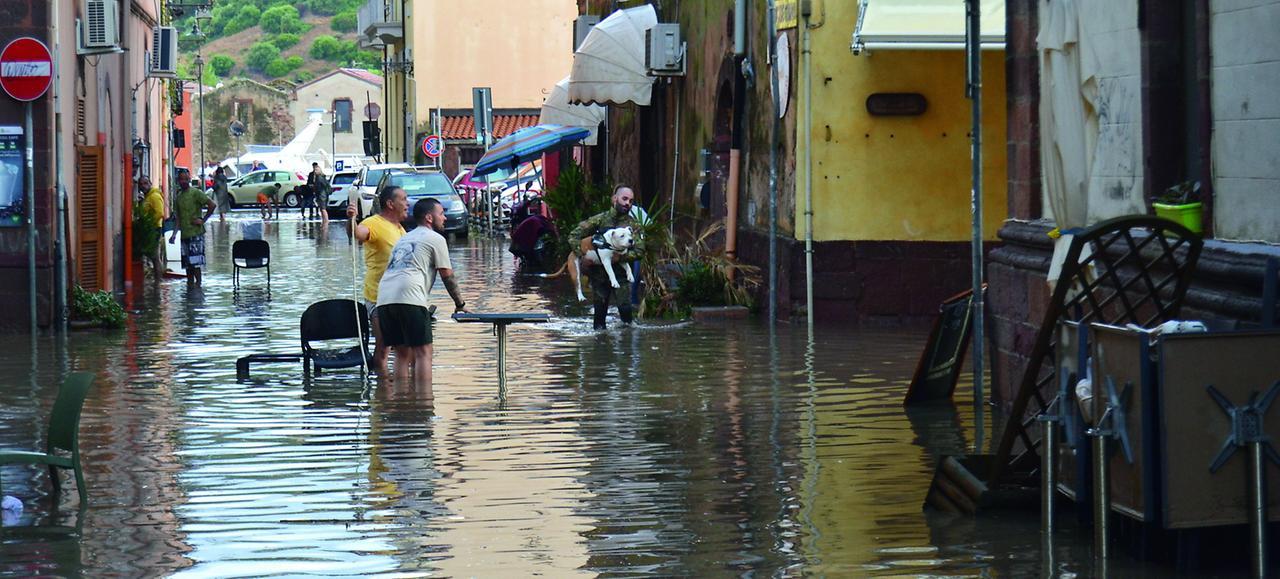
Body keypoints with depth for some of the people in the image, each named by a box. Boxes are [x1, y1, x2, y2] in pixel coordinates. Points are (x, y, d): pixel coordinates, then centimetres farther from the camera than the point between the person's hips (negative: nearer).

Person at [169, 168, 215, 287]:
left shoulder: (195, 193, -6)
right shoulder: (178, 197, 16)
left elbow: (212, 205, -14)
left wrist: (203, 220, -13)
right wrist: (174, 234, 12)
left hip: (196, 233, -7)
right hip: (185, 235, 7)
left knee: (195, 263, -10)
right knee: (187, 264, 8)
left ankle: (198, 283, -7)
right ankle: (190, 284, 12)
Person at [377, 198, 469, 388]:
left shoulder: (403, 239, 31)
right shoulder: (435, 238, 9)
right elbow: (447, 275, 7)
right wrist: (460, 304, 19)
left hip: (384, 298, 7)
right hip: (408, 298, -7)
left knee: (402, 354, 13)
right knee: (422, 352, -4)